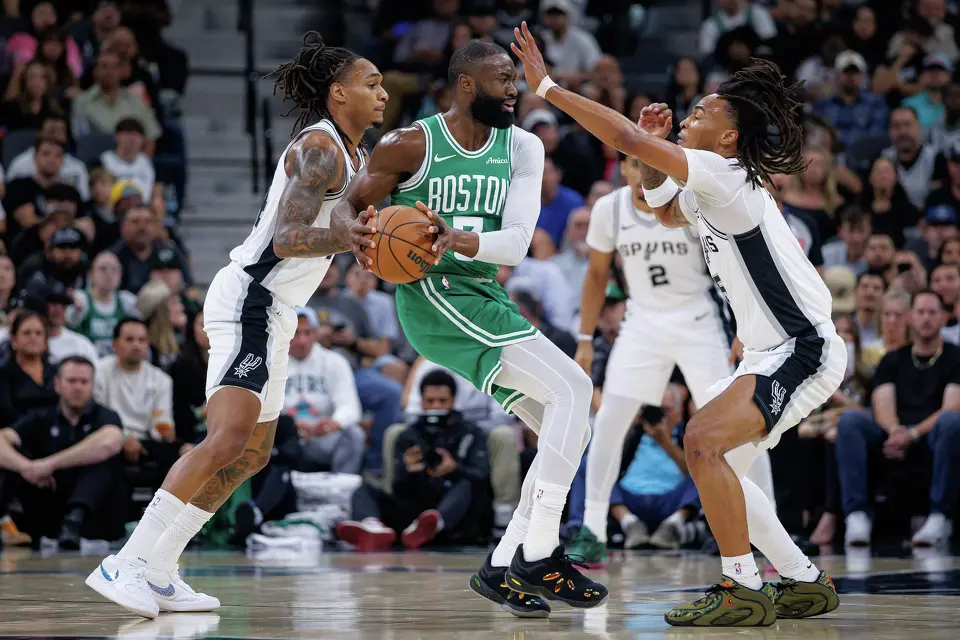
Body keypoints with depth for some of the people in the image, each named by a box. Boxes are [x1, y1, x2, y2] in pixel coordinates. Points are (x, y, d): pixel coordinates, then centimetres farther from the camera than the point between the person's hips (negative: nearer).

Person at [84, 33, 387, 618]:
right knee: (227, 439, -23)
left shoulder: (354, 156, 17)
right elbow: (288, 238, -24)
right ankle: (127, 564, -25)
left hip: (270, 313, 11)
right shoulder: (320, 147, -13)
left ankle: (156, 573, 13)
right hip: (250, 301, -11)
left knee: (254, 453, 13)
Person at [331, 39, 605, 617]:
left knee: (572, 431, 4)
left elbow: (517, 243, -7)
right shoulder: (411, 145, -7)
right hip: (435, 295, -7)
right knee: (573, 388, -21)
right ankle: (538, 554, -19)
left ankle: (502, 568, 10)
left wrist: (457, 238, -27)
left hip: (485, 298, 7)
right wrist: (354, 231, -25)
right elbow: (348, 205, 0)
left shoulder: (523, 148, 4)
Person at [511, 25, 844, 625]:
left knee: (705, 438, -23)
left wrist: (547, 86, -18)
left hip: (804, 351, -11)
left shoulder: (725, 176, -16)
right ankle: (806, 583, 21)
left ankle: (744, 592, -18)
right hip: (772, 353, 11)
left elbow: (627, 138, -23)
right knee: (715, 460, 14)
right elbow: (666, 210, 34)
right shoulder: (712, 190, 12)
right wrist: (653, 163, 16)